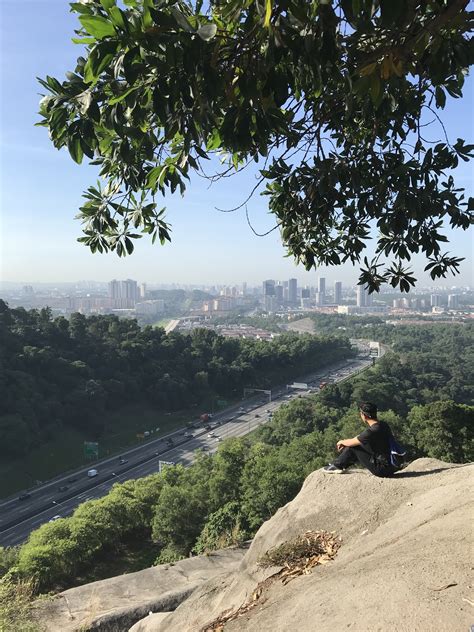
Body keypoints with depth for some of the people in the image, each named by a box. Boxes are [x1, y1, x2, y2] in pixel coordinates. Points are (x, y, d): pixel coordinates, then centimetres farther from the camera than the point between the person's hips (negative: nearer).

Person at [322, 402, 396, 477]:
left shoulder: (372, 431, -24)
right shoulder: (383, 425, 3)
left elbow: (351, 442, -10)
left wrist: (341, 442, 12)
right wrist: (345, 442, 21)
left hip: (382, 469, -8)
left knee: (352, 448, -3)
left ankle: (337, 466, 15)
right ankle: (338, 463, 25)